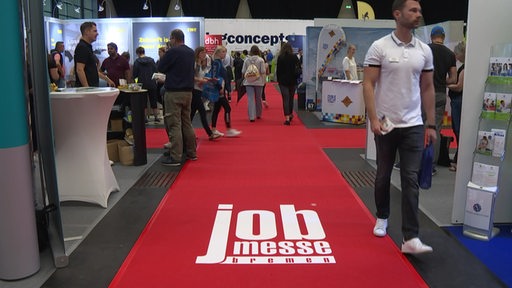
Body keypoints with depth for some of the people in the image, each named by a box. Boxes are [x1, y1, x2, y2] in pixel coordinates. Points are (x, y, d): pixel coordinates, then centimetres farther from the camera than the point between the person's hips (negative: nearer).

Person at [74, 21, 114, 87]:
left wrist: (107, 79, 26)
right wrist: (87, 89, -24)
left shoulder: (88, 47, 19)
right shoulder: (82, 47, -12)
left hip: (92, 87, 10)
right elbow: (79, 70, -20)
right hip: (85, 89, -10)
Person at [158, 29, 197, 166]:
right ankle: (191, 153, 21)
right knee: (187, 122, 15)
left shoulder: (172, 51, -12)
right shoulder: (191, 52, 10)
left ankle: (175, 157, -6)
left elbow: (160, 67, -4)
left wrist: (164, 56, 11)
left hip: (174, 92, -7)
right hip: (188, 91, 7)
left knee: (174, 125, -6)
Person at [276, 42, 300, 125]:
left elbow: (278, 70, -2)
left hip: (283, 81, -2)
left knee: (285, 99, -2)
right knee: (291, 98, 17)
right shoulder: (294, 57, -1)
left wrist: (278, 80, 8)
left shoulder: (280, 58, -5)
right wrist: (296, 77, 9)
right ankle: (290, 114, 31)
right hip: (293, 81, 2)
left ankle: (287, 118, -12)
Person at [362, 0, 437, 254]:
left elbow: (427, 88, 10)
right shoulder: (379, 47, -5)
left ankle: (410, 238, -2)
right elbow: (368, 84, -8)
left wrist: (431, 124, 7)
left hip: (413, 125, 2)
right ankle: (382, 217, 35)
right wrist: (373, 119, -16)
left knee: (411, 181, -3)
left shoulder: (424, 50, 5)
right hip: (386, 124, -2)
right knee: (383, 175, 13)